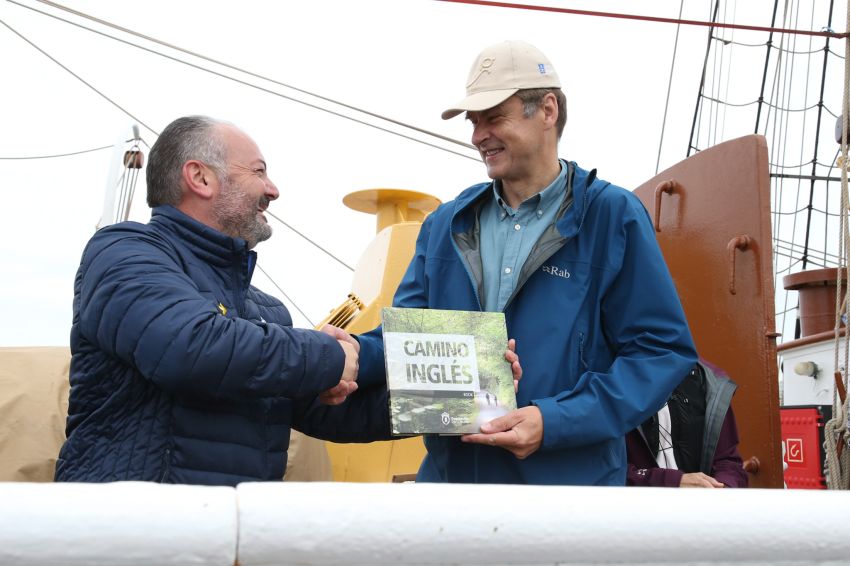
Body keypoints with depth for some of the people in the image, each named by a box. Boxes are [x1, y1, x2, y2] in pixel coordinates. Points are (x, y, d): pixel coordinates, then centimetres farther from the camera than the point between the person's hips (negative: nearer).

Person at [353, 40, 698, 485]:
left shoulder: (613, 215, -6)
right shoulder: (446, 224, 7)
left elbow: (662, 348, -10)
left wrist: (557, 422, -21)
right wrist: (351, 355, -16)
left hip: (570, 479, -4)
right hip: (449, 472, 4)